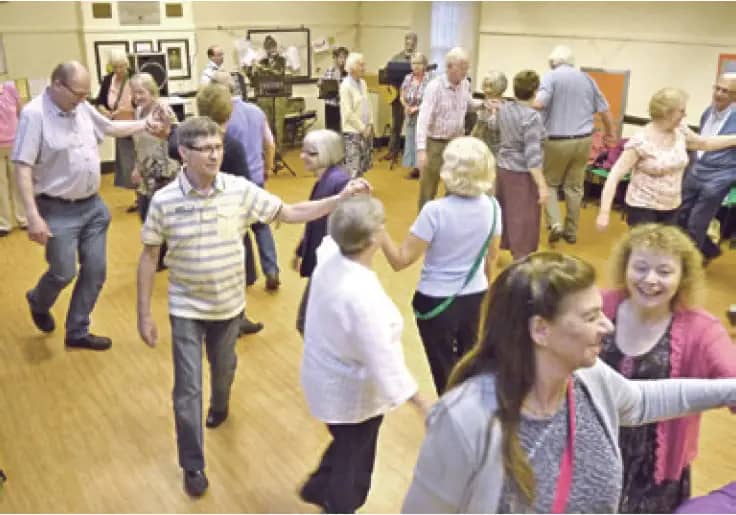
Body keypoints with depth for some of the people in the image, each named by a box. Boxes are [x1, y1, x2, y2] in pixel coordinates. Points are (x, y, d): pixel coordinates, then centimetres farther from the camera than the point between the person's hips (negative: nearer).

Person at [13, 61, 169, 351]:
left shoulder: (82, 108, 3)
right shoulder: (35, 114, -17)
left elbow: (110, 127, 23)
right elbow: (22, 167, -20)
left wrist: (145, 125, 13)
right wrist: (33, 216, -25)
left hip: (93, 206, 7)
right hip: (58, 211, -7)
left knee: (95, 271, 9)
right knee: (64, 273, 1)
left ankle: (77, 332, 25)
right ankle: (38, 302, 38)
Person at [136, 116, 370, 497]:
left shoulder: (240, 190, -13)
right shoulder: (164, 201, -17)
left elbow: (290, 213, -8)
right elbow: (149, 256, -8)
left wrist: (341, 199, -18)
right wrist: (144, 314, -6)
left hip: (229, 305, 2)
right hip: (186, 309, -2)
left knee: (224, 369, 26)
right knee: (188, 389, 3)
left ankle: (219, 406, 61)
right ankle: (193, 465, 23)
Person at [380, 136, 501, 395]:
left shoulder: (435, 211, -25)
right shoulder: (492, 206, -9)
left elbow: (400, 260, -22)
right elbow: (491, 256, 6)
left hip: (436, 302, -5)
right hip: (475, 297, 5)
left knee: (444, 369, 16)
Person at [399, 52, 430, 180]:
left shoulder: (429, 79, -14)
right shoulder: (408, 78, 5)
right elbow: (402, 97, 10)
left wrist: (417, 108, -19)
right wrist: (406, 106, -9)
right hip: (410, 116, 6)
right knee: (411, 141, 11)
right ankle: (415, 168, 22)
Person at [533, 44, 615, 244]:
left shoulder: (551, 77, -6)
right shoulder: (587, 78, 9)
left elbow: (538, 103, -24)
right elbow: (604, 109, 14)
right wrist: (610, 133, 28)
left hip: (557, 141, -4)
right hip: (583, 140, 4)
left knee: (549, 183, 12)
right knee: (575, 187, 13)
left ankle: (555, 223, -5)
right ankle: (571, 231, 19)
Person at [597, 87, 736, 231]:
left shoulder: (680, 130, 1)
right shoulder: (640, 141, -19)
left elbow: (703, 143, 23)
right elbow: (614, 176, -21)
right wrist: (604, 212, -28)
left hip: (671, 209, 7)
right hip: (643, 209, -6)